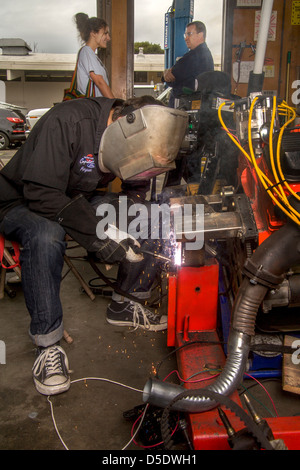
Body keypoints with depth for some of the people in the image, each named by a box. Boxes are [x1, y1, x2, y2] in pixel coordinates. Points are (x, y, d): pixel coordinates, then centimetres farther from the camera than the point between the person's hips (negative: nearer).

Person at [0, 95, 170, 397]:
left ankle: (123, 306, 5)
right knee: (46, 237, -41)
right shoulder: (65, 122, -32)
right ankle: (48, 345, -26)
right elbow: (41, 193, -33)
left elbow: (137, 186, 2)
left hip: (82, 199, 6)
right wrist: (96, 236, -37)